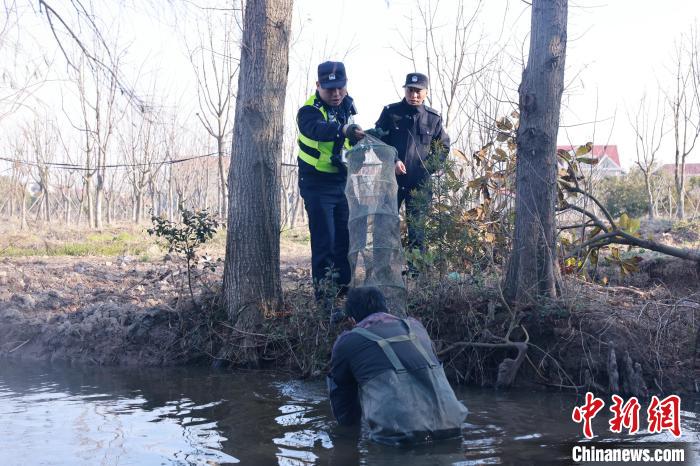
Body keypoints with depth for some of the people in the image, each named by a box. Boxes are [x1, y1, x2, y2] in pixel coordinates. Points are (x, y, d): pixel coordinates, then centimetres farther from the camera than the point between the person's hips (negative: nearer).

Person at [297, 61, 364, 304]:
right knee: (325, 240, -8)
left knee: (345, 237, 12)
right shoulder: (309, 110, -19)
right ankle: (324, 295, -1)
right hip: (317, 183, -7)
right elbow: (317, 129, -42)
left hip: (342, 181, 7)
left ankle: (344, 287, 24)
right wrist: (343, 131, -59)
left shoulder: (346, 104, 4)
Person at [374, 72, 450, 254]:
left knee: (417, 227, 3)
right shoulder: (390, 112, 1)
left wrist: (428, 167, -3)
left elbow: (443, 147, 11)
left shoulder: (433, 118, 5)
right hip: (391, 179, 0)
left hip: (420, 182, 0)